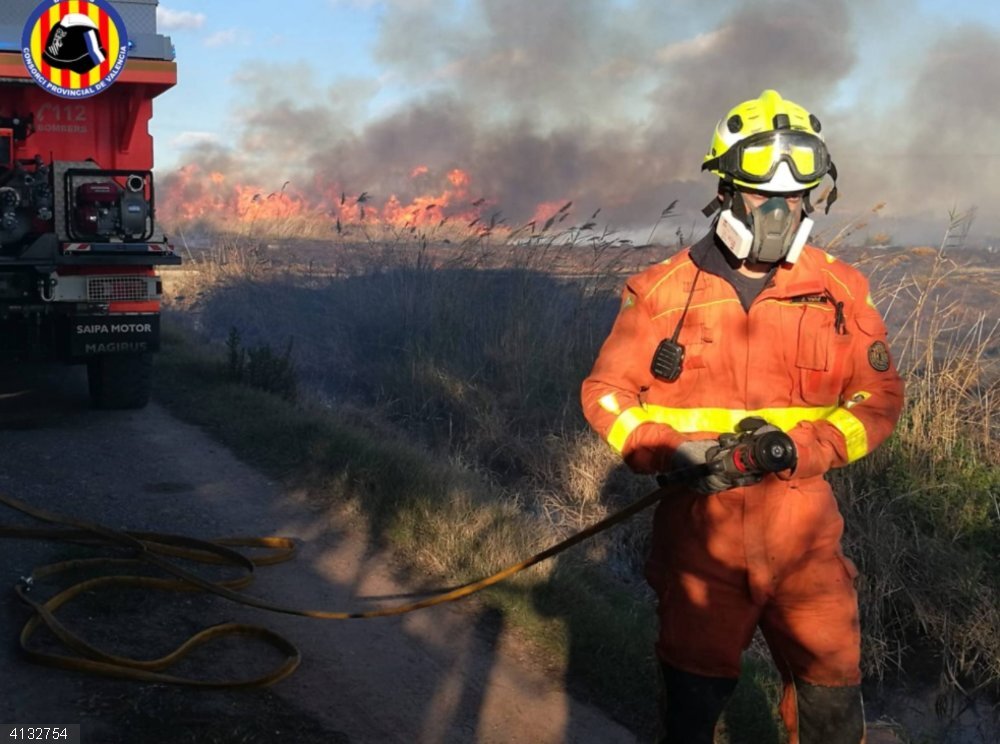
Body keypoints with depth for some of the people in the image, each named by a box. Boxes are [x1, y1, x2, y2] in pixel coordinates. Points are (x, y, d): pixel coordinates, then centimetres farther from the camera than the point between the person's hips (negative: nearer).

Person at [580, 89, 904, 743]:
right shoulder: (664, 291, -3)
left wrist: (803, 447, -14)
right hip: (697, 530, -1)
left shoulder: (839, 290, 1)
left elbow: (880, 394, 3)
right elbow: (607, 393, 1)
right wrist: (673, 452, -15)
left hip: (804, 533, 1)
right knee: (695, 691, 15)